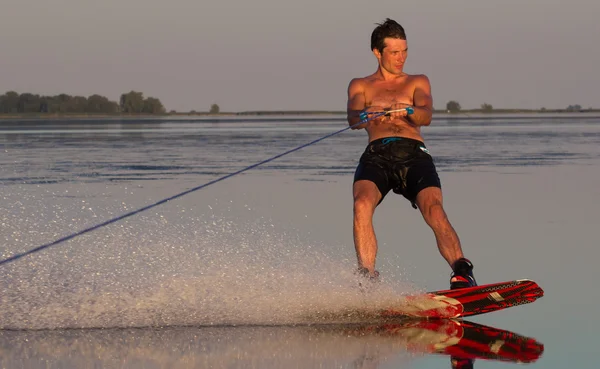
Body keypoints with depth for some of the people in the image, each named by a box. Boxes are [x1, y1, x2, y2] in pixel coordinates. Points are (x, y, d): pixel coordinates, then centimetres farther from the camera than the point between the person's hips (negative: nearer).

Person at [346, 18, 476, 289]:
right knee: (362, 204, -31)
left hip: (414, 155, 0)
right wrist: (367, 115, -25)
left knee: (434, 209, -27)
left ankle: (462, 274, -38)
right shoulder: (360, 85, 22)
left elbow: (426, 116, 3)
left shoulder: (418, 82, 23)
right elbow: (353, 119, 1)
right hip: (376, 155, 0)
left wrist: (407, 111, -23)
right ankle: (367, 278, -35)